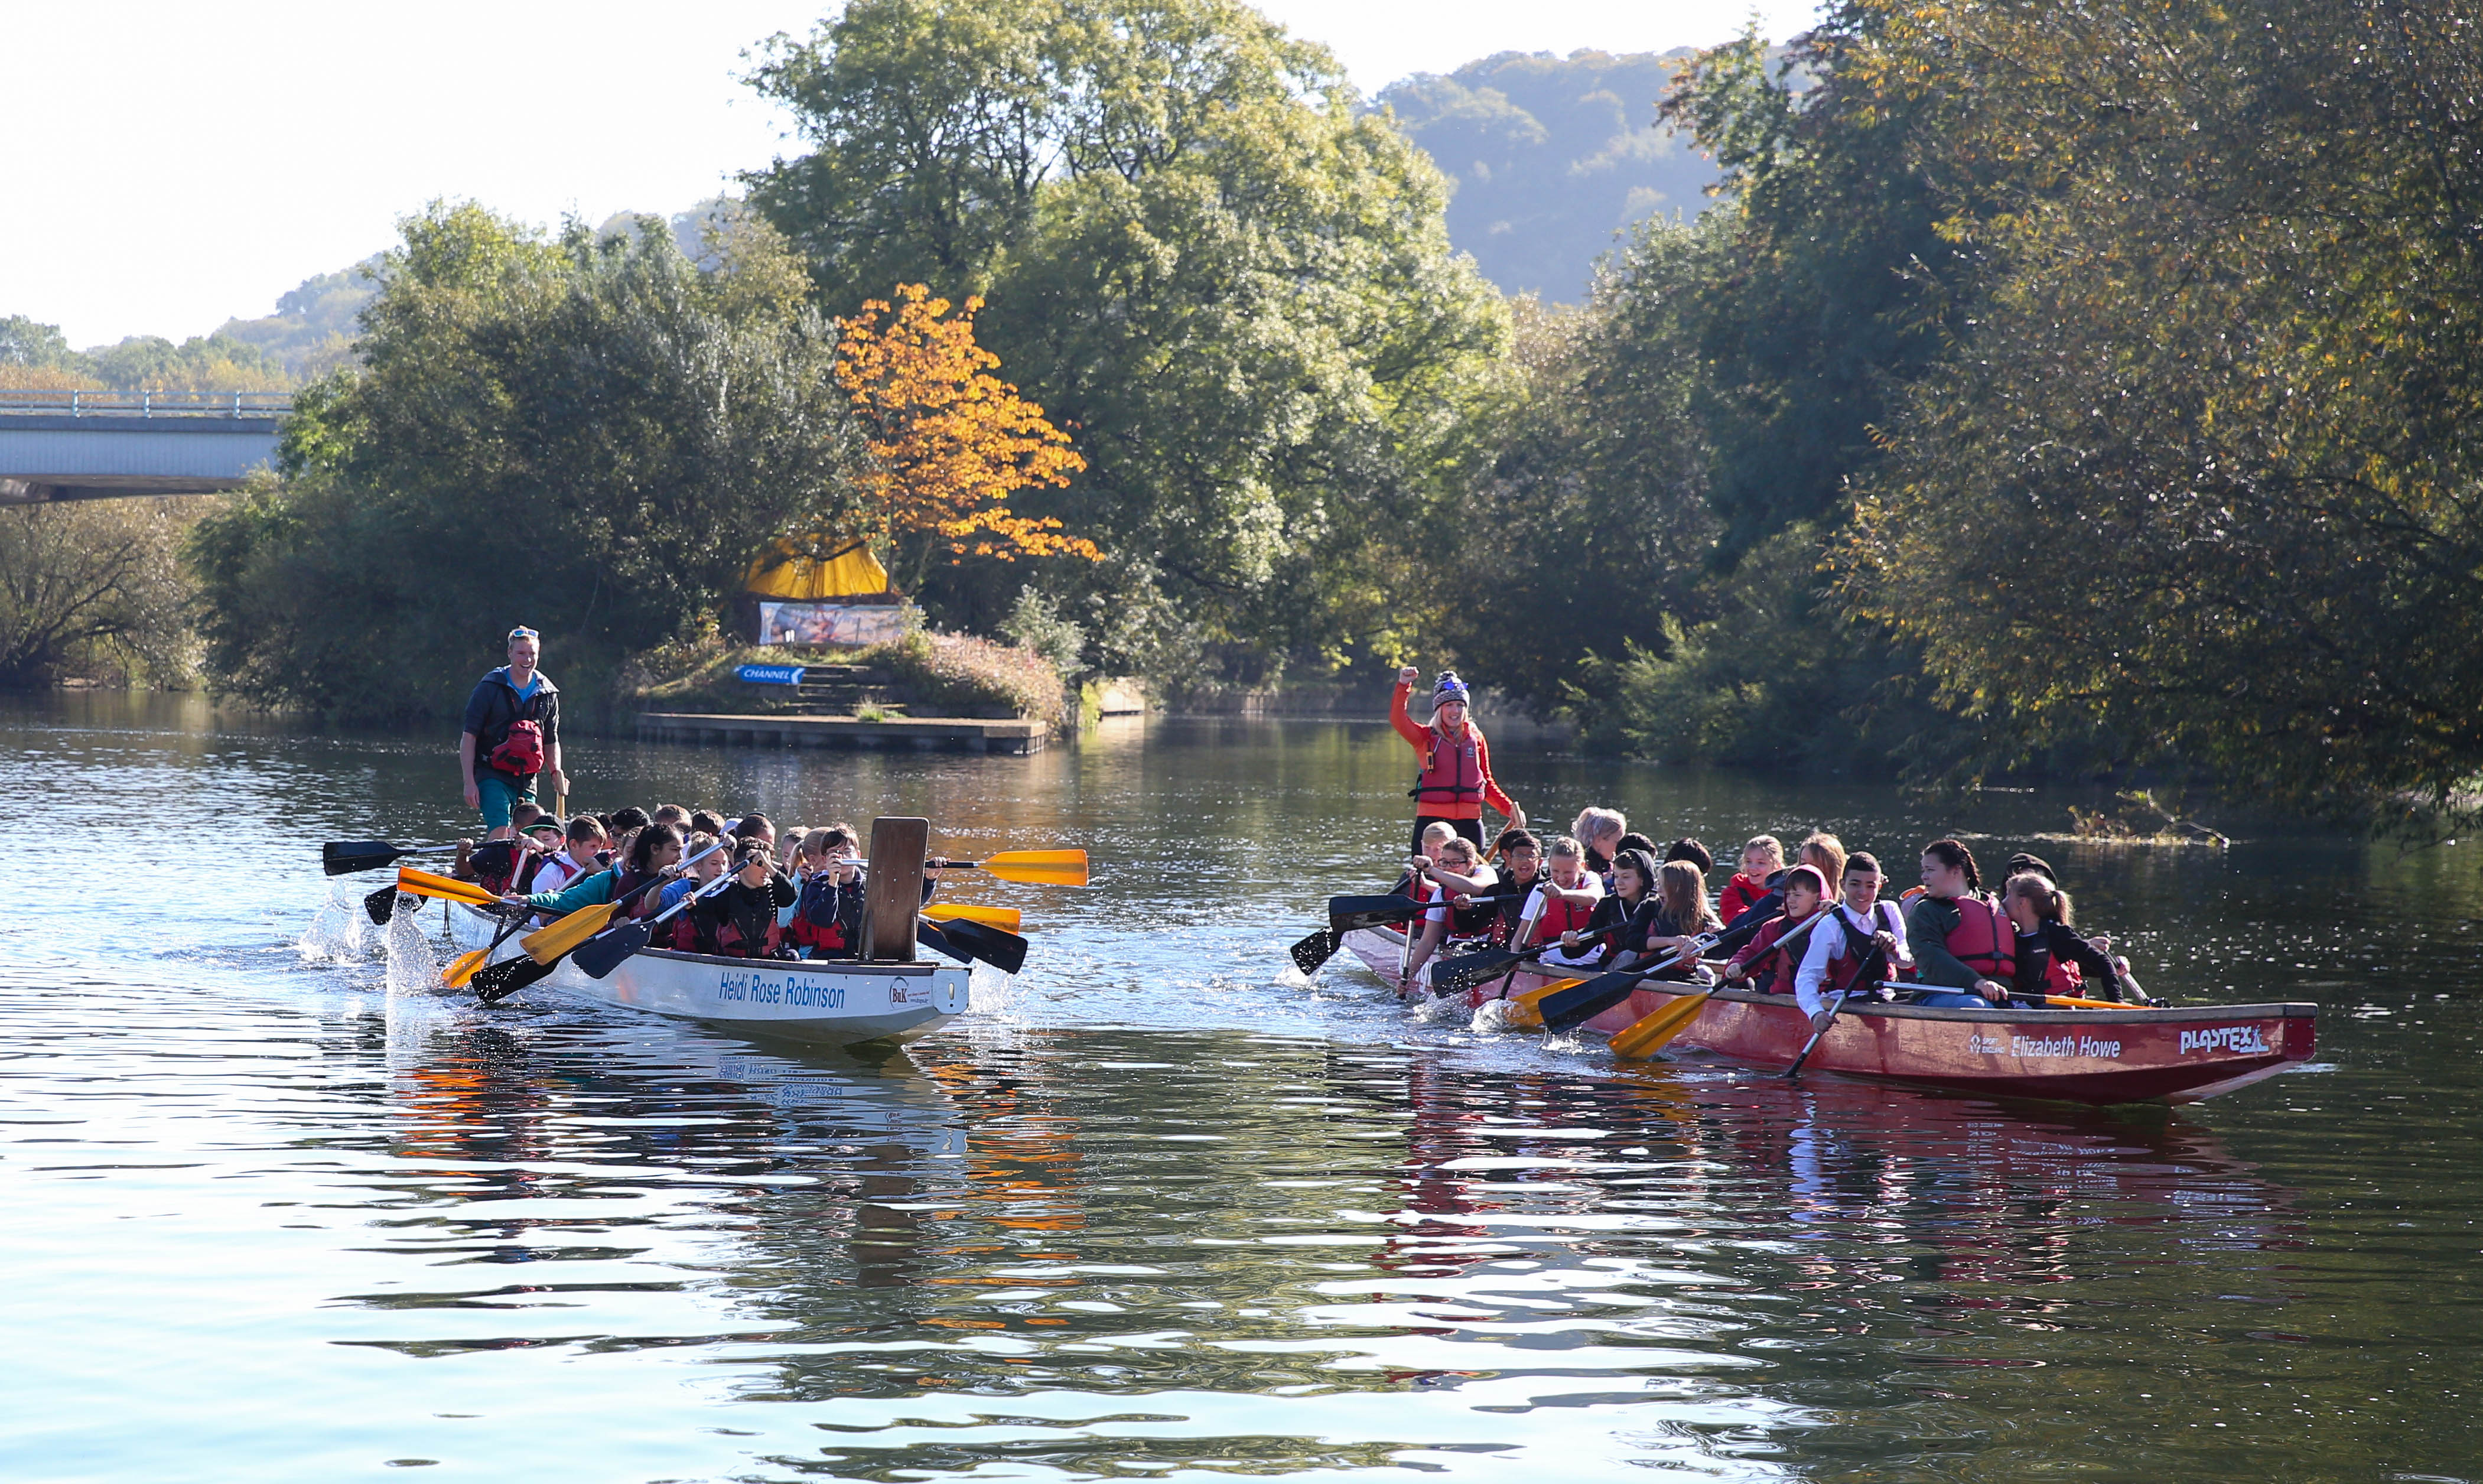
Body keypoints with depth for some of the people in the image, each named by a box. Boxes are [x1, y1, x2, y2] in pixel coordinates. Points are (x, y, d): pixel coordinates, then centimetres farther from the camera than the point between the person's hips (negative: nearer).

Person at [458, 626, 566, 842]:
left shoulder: (548, 694, 10)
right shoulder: (490, 688, -2)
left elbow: (551, 742, 20)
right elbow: (468, 737, -2)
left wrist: (556, 772, 0)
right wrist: (469, 782, -9)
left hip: (527, 781, 5)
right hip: (493, 775, -5)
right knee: (500, 833, -22)